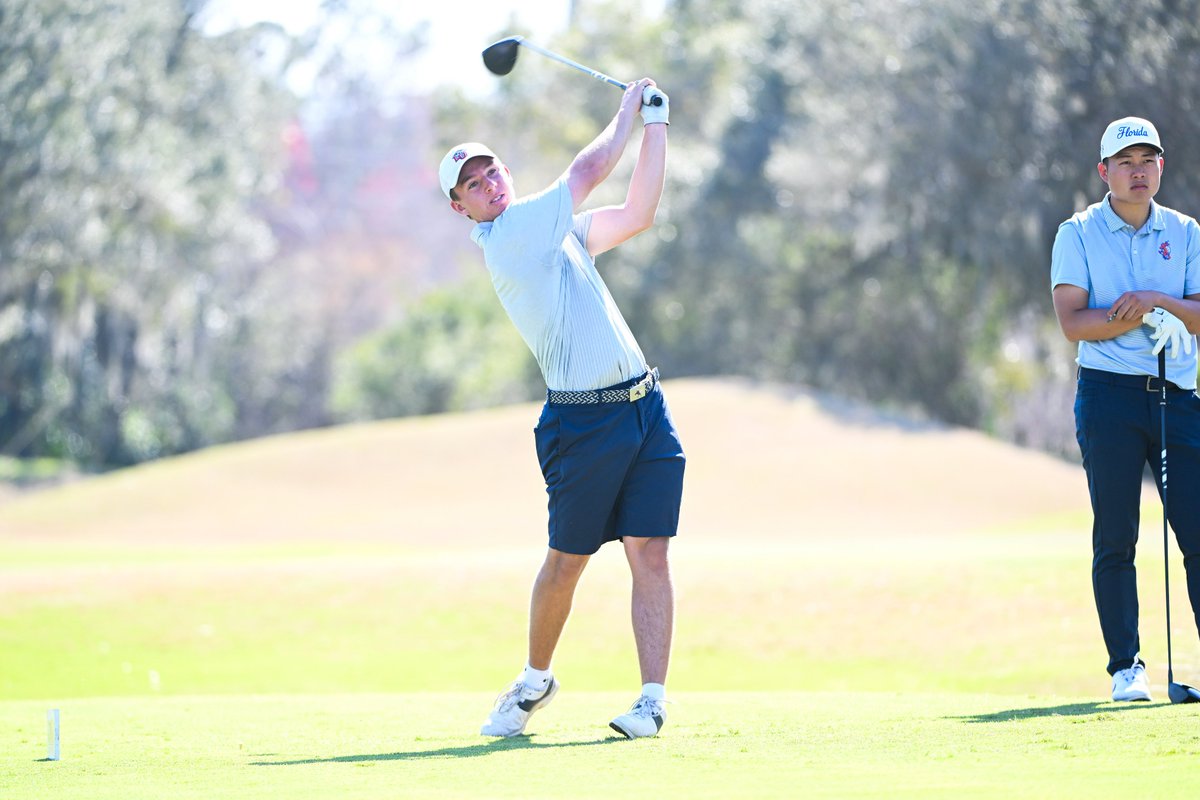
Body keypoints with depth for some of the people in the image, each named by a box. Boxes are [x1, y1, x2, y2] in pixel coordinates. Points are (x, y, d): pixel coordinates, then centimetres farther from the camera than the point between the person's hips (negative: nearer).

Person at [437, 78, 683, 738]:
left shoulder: (555, 231, 17)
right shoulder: (505, 238, -8)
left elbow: (638, 213, 15)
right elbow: (587, 171, -8)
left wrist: (655, 123, 9)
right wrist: (627, 110, 6)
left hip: (645, 408, 6)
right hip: (583, 421, -6)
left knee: (649, 552, -3)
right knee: (566, 560, 3)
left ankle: (653, 699, -5)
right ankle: (536, 679, 26)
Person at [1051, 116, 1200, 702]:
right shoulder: (1078, 234, 5)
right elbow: (1073, 322, -6)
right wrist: (1141, 317, -14)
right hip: (1109, 394, -2)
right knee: (1115, 539, -1)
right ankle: (1125, 667, 3)